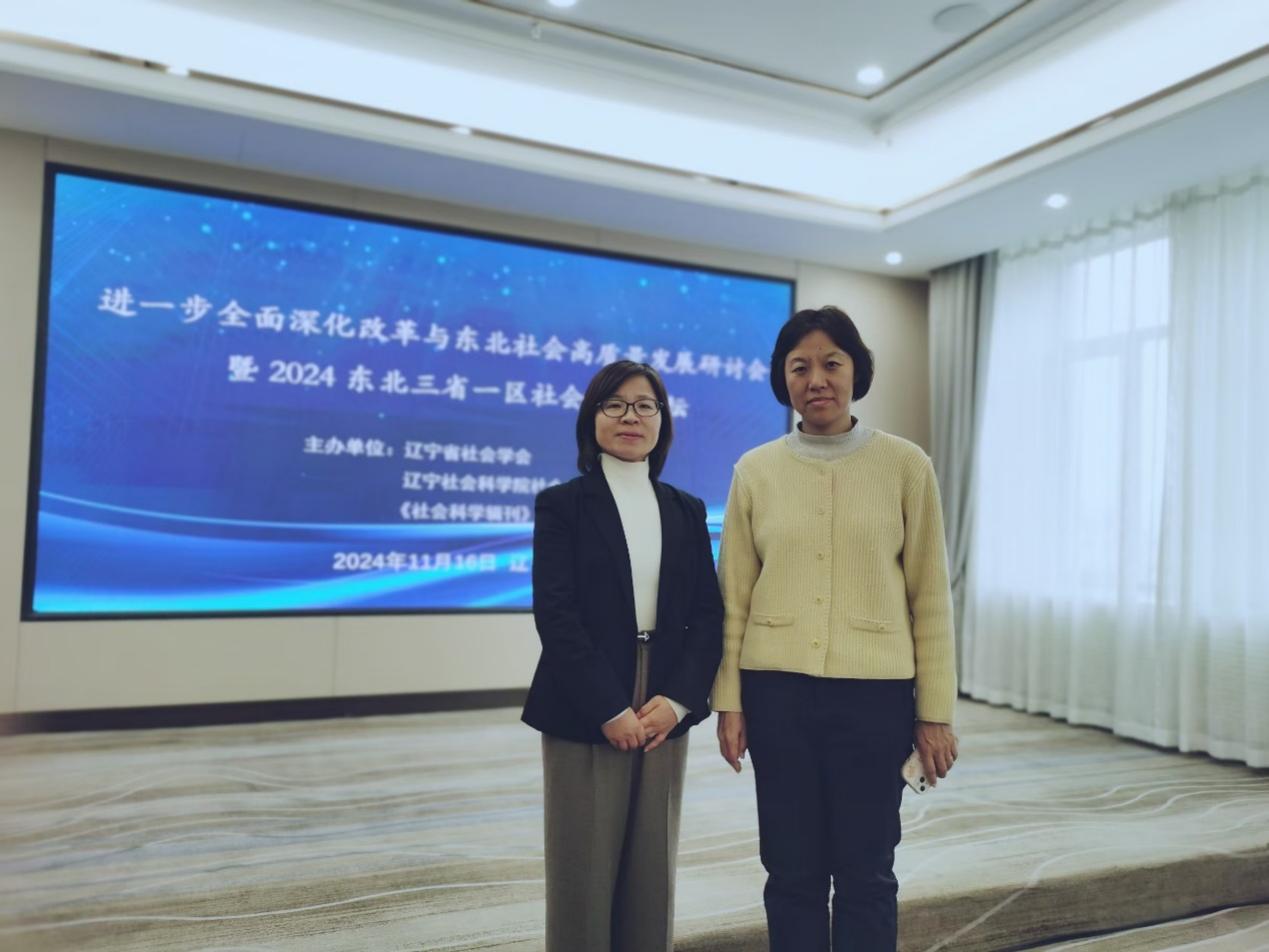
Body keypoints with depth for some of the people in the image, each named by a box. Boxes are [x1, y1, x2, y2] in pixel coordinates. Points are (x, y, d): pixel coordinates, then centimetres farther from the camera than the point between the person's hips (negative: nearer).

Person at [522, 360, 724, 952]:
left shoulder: (686, 510, 10)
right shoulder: (561, 505, -2)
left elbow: (707, 615, 4)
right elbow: (555, 614, -10)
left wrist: (676, 700, -9)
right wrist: (611, 709, -14)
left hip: (664, 719, 4)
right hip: (583, 718, -3)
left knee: (652, 872, 11)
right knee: (584, 873, 5)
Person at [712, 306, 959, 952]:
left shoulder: (905, 466, -1)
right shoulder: (755, 470, 3)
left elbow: (930, 596, 1)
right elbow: (733, 596, 5)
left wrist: (935, 712, 0)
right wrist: (728, 701, 4)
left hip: (874, 693, -1)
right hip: (777, 691, 2)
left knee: (866, 875, 10)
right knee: (791, 873, 12)